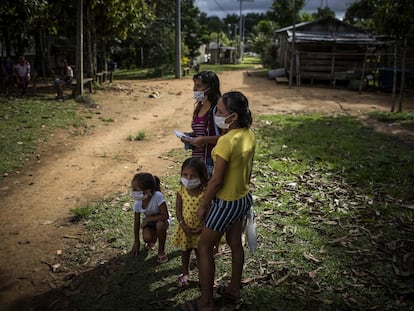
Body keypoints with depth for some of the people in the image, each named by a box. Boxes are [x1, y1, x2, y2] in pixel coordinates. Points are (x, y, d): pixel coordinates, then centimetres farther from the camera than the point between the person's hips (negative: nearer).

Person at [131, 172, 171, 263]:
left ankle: (161, 251, -11)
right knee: (147, 238, -24)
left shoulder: (158, 196, -37)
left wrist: (148, 219, -29)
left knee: (160, 225, -37)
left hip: (162, 219, -3)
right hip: (148, 220, 3)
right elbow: (136, 223, -9)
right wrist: (136, 242, -3)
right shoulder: (138, 203, -21)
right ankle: (153, 239, 17)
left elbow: (165, 215, -33)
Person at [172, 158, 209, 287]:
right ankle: (185, 274, 41)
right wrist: (183, 224, -14)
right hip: (185, 227, 3)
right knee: (185, 252, 20)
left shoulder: (205, 191, -22)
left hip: (200, 229, -3)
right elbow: (178, 208, -6)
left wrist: (201, 228, -19)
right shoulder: (181, 189, -11)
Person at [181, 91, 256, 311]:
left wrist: (203, 206, -11)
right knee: (235, 243, 24)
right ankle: (234, 289, 43)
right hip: (244, 198, 8)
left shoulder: (226, 141, -29)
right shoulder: (249, 135, -3)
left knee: (204, 248, 9)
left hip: (226, 203, -8)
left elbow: (216, 180, -23)